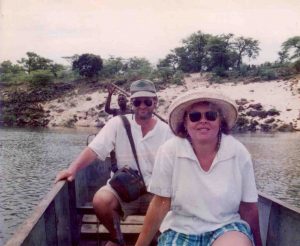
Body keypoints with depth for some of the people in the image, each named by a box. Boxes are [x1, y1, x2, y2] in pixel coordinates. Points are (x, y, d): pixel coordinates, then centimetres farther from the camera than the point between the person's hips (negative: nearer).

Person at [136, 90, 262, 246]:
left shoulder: (239, 153, -10)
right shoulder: (169, 151, -14)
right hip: (180, 230, 0)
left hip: (226, 228, 0)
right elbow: (160, 204, -6)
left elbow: (248, 208, 1)